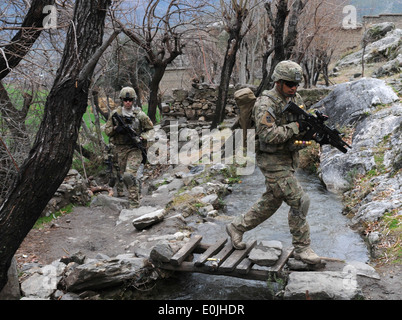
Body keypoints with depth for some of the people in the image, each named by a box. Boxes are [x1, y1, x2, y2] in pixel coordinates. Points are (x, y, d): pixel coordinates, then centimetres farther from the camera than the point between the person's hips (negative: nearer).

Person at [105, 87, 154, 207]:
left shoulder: (140, 114, -1)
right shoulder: (115, 113, 4)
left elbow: (150, 129, 8)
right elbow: (107, 130, 8)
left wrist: (142, 138, -10)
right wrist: (116, 129, -13)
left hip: (134, 149, -3)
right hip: (119, 149, 3)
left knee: (129, 175, -17)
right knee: (120, 176, 10)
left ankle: (134, 202, -7)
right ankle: (120, 195, 30)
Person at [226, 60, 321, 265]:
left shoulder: (296, 98, 8)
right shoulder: (265, 104, -18)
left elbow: (303, 123, 14)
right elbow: (268, 135, -28)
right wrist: (295, 127, -25)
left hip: (289, 159, 9)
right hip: (272, 161, -9)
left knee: (271, 202, 17)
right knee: (298, 201, -9)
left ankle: (237, 227, 33)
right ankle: (302, 248, 7)